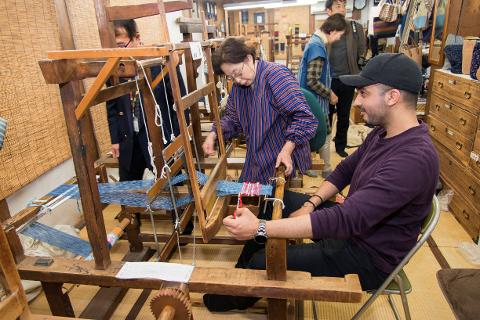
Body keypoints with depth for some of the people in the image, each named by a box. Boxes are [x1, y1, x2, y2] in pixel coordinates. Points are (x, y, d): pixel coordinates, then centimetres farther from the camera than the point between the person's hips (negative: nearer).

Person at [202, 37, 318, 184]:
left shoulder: (276, 75, -19)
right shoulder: (238, 86, 5)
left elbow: (302, 116, -23)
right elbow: (232, 118, 15)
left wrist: (287, 149, -30)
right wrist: (213, 134, -3)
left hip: (285, 161, -7)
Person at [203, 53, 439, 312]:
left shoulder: (414, 158, -32)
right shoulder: (384, 132, -1)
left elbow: (347, 220, -39)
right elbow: (345, 169, 9)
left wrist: (260, 228, -40)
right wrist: (311, 204, -7)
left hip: (368, 256, -9)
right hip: (353, 220, 9)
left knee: (262, 262, -11)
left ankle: (238, 298, 25)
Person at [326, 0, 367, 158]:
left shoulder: (356, 27, 1)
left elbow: (362, 50, 9)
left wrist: (358, 69, 5)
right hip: (328, 80, -1)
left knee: (344, 116, 12)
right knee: (326, 115, 9)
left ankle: (340, 146, 27)